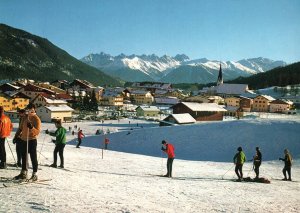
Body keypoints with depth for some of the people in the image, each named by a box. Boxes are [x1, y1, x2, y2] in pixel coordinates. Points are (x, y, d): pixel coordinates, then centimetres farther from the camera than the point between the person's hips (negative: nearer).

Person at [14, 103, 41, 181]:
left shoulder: (36, 119, -12)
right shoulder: (25, 117, 8)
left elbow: (38, 131, -21)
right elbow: (21, 127, 21)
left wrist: (31, 127, -36)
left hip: (32, 140, -7)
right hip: (24, 140, 7)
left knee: (33, 158, -1)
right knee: (24, 157, 15)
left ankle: (34, 174, 7)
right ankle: (23, 173, 27)